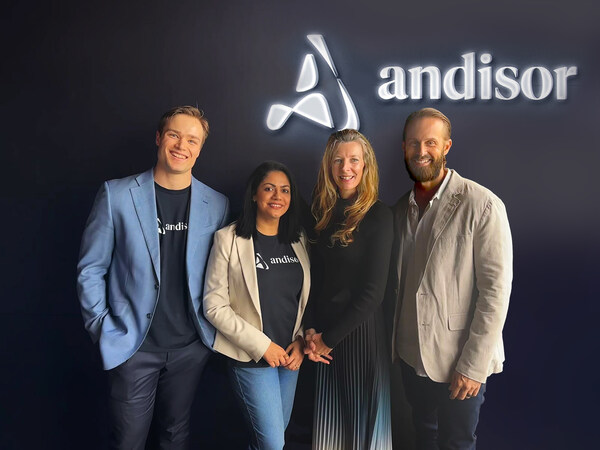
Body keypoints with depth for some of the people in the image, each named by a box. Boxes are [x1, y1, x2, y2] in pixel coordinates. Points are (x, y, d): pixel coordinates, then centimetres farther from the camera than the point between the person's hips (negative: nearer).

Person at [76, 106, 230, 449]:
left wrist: (213, 329, 3)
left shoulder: (217, 204, -1)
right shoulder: (116, 195, -7)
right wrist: (104, 329, -6)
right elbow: (91, 269, -2)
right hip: (134, 344, -1)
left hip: (191, 345, 2)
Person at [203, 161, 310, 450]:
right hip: (251, 358, -5)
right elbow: (214, 306, -13)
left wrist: (301, 341, -3)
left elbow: (306, 298, 10)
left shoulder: (298, 240, 4)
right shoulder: (229, 239, -11)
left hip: (290, 355, 5)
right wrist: (262, 345, -14)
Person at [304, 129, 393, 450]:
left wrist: (329, 338, -9)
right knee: (329, 423, 16)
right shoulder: (323, 212, 5)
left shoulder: (378, 216, -11)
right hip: (325, 333, 5)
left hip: (363, 332, -5)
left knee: (364, 421, 10)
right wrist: (311, 329, -5)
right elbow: (316, 277, 6)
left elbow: (373, 291, -14)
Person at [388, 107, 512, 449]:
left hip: (458, 360, -5)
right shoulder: (402, 208, 5)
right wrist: (395, 342, 8)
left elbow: (496, 289, -16)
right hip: (412, 355, 5)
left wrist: (474, 366, -17)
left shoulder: (482, 206, -14)